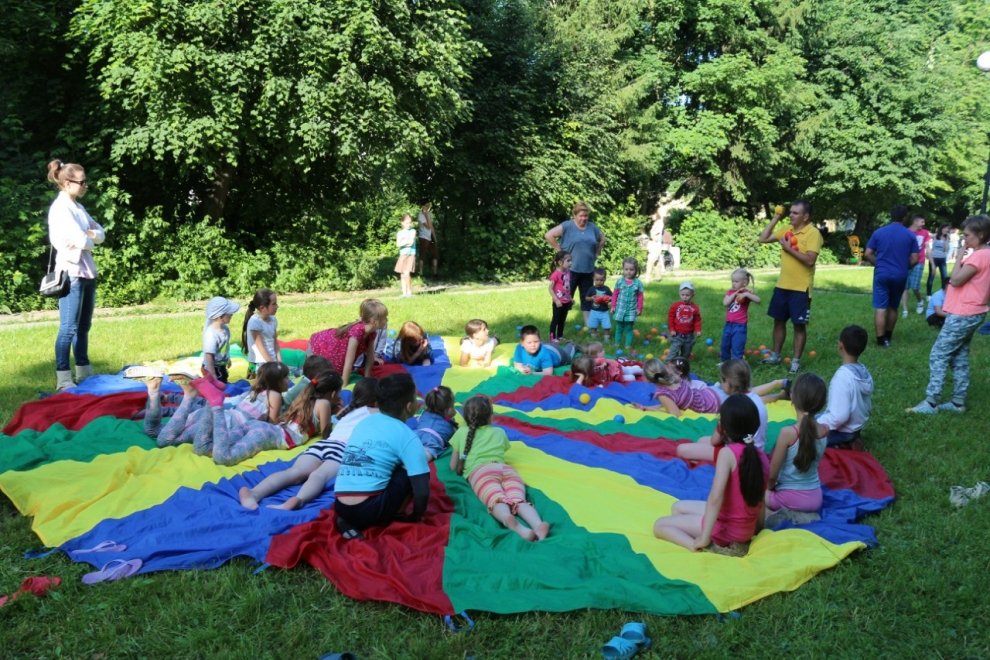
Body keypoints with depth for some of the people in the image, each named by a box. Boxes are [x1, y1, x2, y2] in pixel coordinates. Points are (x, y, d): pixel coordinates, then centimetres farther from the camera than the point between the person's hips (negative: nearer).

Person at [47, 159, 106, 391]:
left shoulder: (78, 207, 15)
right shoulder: (60, 208, -12)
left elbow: (101, 233, 13)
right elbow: (81, 240, -20)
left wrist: (91, 235, -8)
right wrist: (91, 239, 1)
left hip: (87, 271, 9)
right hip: (71, 272, -9)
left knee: (83, 326, 13)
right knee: (69, 328, -8)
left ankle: (84, 372, 21)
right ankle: (63, 379, -5)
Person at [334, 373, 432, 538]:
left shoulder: (365, 422, 17)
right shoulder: (407, 436, -2)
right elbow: (422, 491, -5)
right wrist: (416, 517, 14)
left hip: (341, 508, 6)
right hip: (369, 510, -5)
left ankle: (350, 521, 9)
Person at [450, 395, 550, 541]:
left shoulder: (461, 433, 29)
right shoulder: (499, 432, 33)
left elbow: (453, 467, 31)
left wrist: (463, 467, 50)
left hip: (480, 471, -2)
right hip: (506, 469, 3)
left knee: (496, 500, -31)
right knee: (519, 500, -23)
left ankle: (511, 523, -66)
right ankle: (538, 525, -57)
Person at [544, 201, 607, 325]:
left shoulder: (592, 227, 8)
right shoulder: (567, 226, -8)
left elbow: (602, 239, 24)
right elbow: (548, 235, -13)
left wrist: (597, 252, 12)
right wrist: (559, 250, -11)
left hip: (588, 269, 5)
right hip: (571, 269, -5)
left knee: (587, 296, 10)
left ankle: (588, 322, 17)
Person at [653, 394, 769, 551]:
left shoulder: (728, 452, -22)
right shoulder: (761, 456, -2)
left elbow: (716, 497, -29)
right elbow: (760, 499, 5)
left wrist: (704, 539, -26)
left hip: (726, 528, -8)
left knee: (660, 525, 3)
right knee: (678, 507, 24)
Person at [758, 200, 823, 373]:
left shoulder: (813, 233, -13)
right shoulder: (787, 230, 8)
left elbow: (810, 260, -22)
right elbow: (763, 239, 9)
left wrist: (789, 248, -19)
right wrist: (775, 218, 4)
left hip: (801, 288, -7)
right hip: (782, 285, 7)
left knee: (799, 325, 2)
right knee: (779, 320, 14)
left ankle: (796, 361, 11)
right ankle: (775, 355, 27)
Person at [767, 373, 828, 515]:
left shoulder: (788, 433, -23)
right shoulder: (825, 430, -7)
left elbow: (772, 474, -12)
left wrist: (769, 487, 7)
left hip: (791, 498, -6)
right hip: (815, 498, 6)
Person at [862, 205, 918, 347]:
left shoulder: (879, 232, 0)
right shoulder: (910, 235, 0)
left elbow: (868, 254, 0)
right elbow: (914, 259, -1)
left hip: (882, 274, -1)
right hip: (900, 276, 1)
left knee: (880, 307, -1)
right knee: (893, 307, 17)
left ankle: (881, 340, -3)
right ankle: (888, 336, 28)